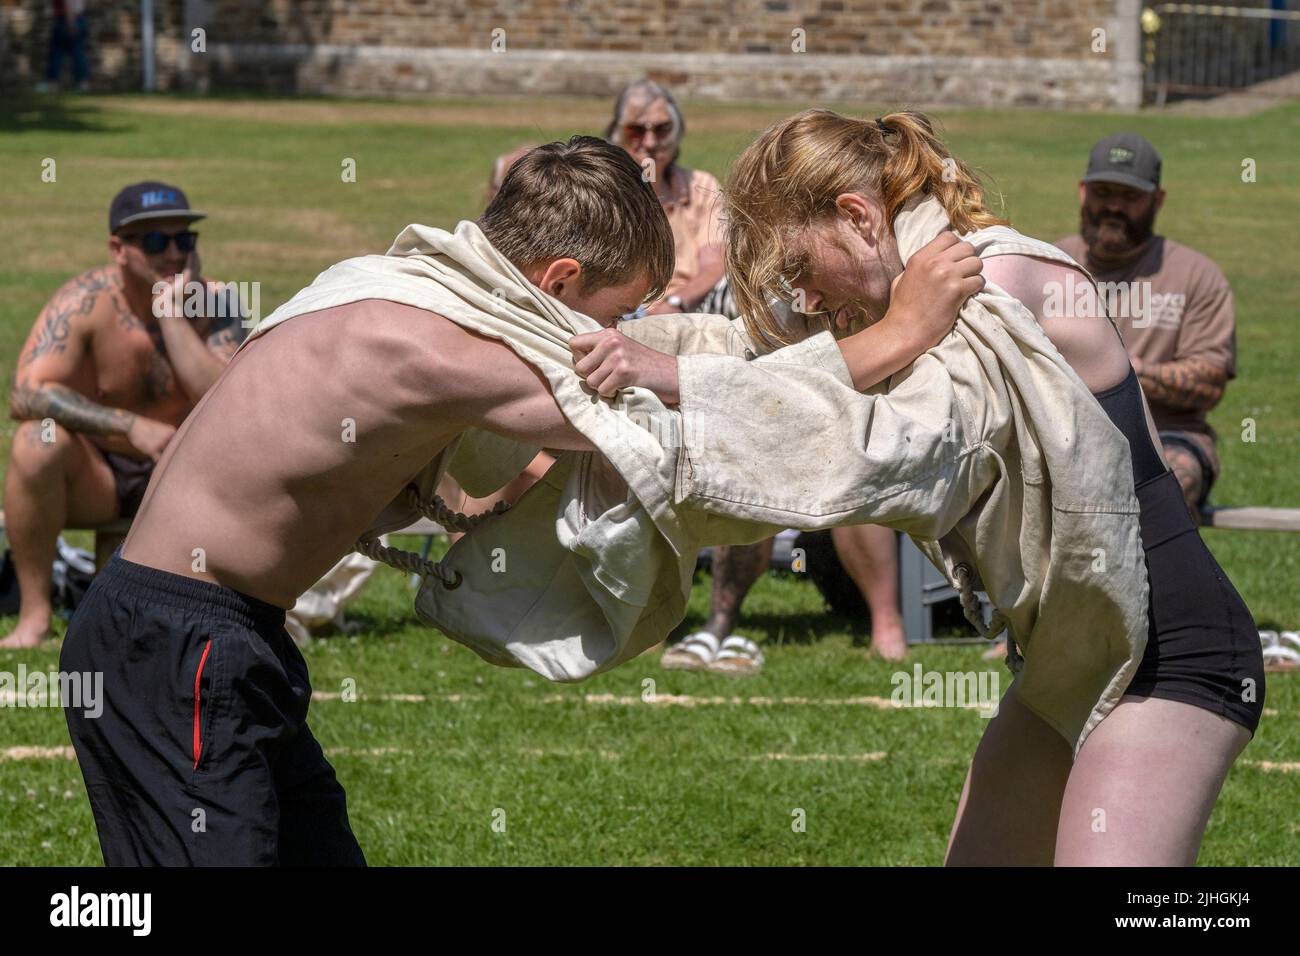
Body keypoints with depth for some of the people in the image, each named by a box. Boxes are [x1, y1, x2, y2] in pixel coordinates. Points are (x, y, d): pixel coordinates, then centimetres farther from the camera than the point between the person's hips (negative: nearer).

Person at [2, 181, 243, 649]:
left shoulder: (215, 303, -9)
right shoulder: (86, 300, -15)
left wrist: (172, 315, -26)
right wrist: (131, 426, -36)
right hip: (92, 477, -2)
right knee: (38, 441, -34)